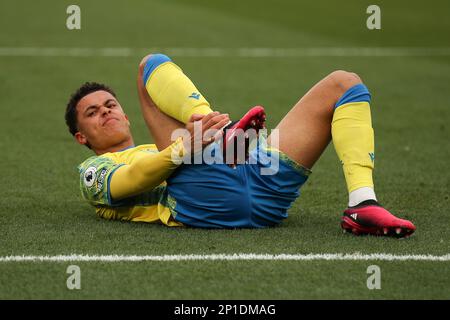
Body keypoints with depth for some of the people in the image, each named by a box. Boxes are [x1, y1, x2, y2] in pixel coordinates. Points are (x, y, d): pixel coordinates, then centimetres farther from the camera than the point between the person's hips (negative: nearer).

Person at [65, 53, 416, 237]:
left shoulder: (158, 151, 44)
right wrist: (185, 147, -18)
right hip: (202, 201, -6)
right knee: (154, 64, 2)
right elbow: (125, 182, -1)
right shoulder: (93, 171, 25)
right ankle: (219, 133, -29)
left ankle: (363, 205, -23)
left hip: (261, 194, 6)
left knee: (344, 83, 5)